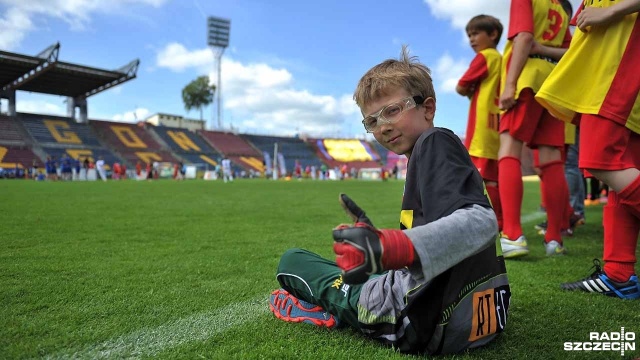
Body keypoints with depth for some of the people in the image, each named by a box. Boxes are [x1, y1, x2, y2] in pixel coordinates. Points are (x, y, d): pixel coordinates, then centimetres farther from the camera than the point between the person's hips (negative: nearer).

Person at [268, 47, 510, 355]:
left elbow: (480, 223, -27)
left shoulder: (435, 142, -12)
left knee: (291, 260, 6)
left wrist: (389, 249, -38)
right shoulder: (442, 152, 14)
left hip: (428, 320, -10)